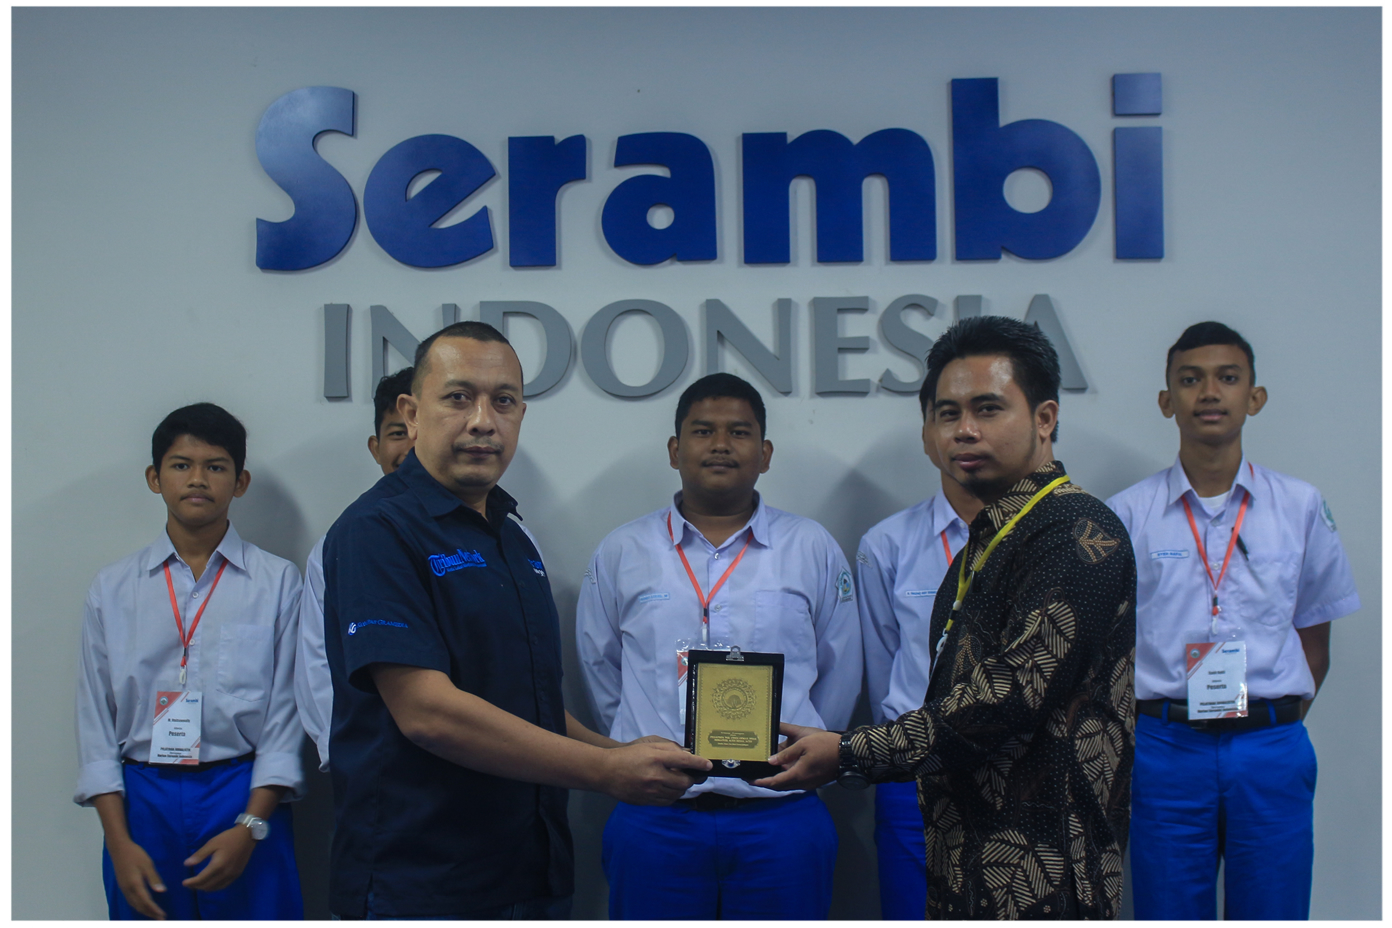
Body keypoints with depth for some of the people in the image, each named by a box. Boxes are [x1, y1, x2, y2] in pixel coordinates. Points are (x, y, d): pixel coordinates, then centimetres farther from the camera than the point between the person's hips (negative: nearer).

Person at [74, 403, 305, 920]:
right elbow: (96, 720, 5)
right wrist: (118, 842, -3)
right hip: (142, 802, 2)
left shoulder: (278, 582, 0)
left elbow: (285, 712, -2)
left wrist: (250, 827, -10)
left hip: (242, 795, -1)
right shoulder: (112, 589, 7)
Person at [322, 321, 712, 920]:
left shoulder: (512, 538, 13)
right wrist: (608, 771, -20)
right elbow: (428, 712, -22)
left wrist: (628, 757, 2)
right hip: (419, 887, -7)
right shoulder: (378, 531, -13)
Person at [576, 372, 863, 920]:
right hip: (652, 819, 1)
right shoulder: (621, 553, 8)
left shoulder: (814, 550, 6)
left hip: (781, 818, 0)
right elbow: (599, 670, 14)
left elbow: (839, 678, 11)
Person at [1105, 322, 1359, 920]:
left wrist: (1278, 725, 4)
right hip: (1166, 746, -1)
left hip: (1271, 750, 1)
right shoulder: (1125, 514, 2)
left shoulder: (1301, 506, 6)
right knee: (1169, 913, 5)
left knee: (1272, 911, 4)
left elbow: (1313, 637, 12)